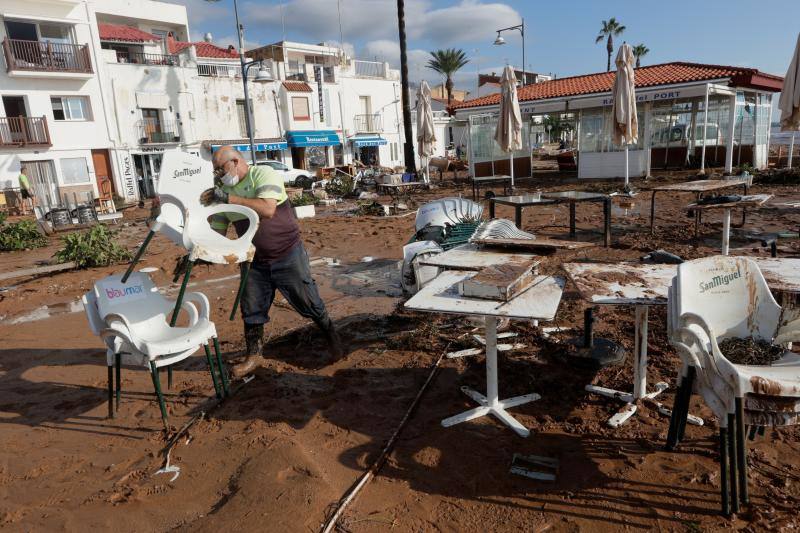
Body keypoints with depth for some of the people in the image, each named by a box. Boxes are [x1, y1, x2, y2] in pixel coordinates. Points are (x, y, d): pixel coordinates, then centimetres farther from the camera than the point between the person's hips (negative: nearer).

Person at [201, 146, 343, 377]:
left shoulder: (264, 174, -15)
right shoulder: (223, 190, 2)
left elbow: (267, 209, -32)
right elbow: (216, 231, 5)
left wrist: (229, 198, -31)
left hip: (287, 255, -5)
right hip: (255, 261, 5)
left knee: (308, 303, 4)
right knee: (251, 310, 8)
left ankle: (331, 336, 28)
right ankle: (254, 356, 25)